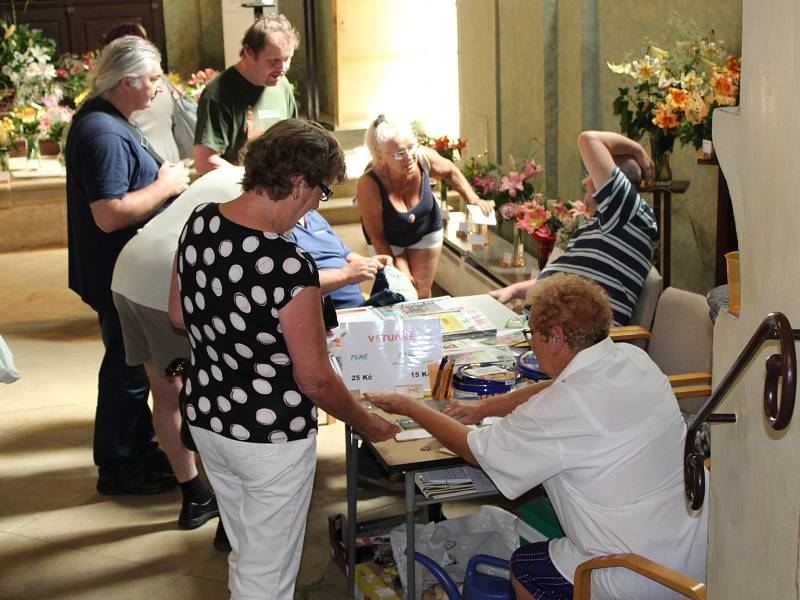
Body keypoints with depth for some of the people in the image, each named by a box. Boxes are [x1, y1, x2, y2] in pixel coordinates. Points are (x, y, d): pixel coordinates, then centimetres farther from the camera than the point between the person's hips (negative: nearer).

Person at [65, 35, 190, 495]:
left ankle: (141, 448, 35)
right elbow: (109, 214, -31)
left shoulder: (109, 121, 9)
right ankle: (117, 469, 15)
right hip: (118, 278, -11)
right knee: (127, 370, 1)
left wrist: (167, 175, 8)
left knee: (136, 365, 21)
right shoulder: (103, 134, -25)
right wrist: (165, 185, -21)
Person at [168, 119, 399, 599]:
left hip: (206, 419, 7)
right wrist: (368, 424, -4)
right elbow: (315, 380, -20)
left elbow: (178, 316, 7)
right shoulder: (289, 265, -29)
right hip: (271, 438, -7)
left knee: (245, 555, 26)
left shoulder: (198, 224, -8)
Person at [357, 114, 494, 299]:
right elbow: (376, 236, -25)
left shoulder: (424, 157, -30)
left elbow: (450, 172, -4)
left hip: (426, 231, 3)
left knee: (423, 294, 8)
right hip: (389, 242, -3)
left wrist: (473, 200, -14)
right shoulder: (369, 184, -38)